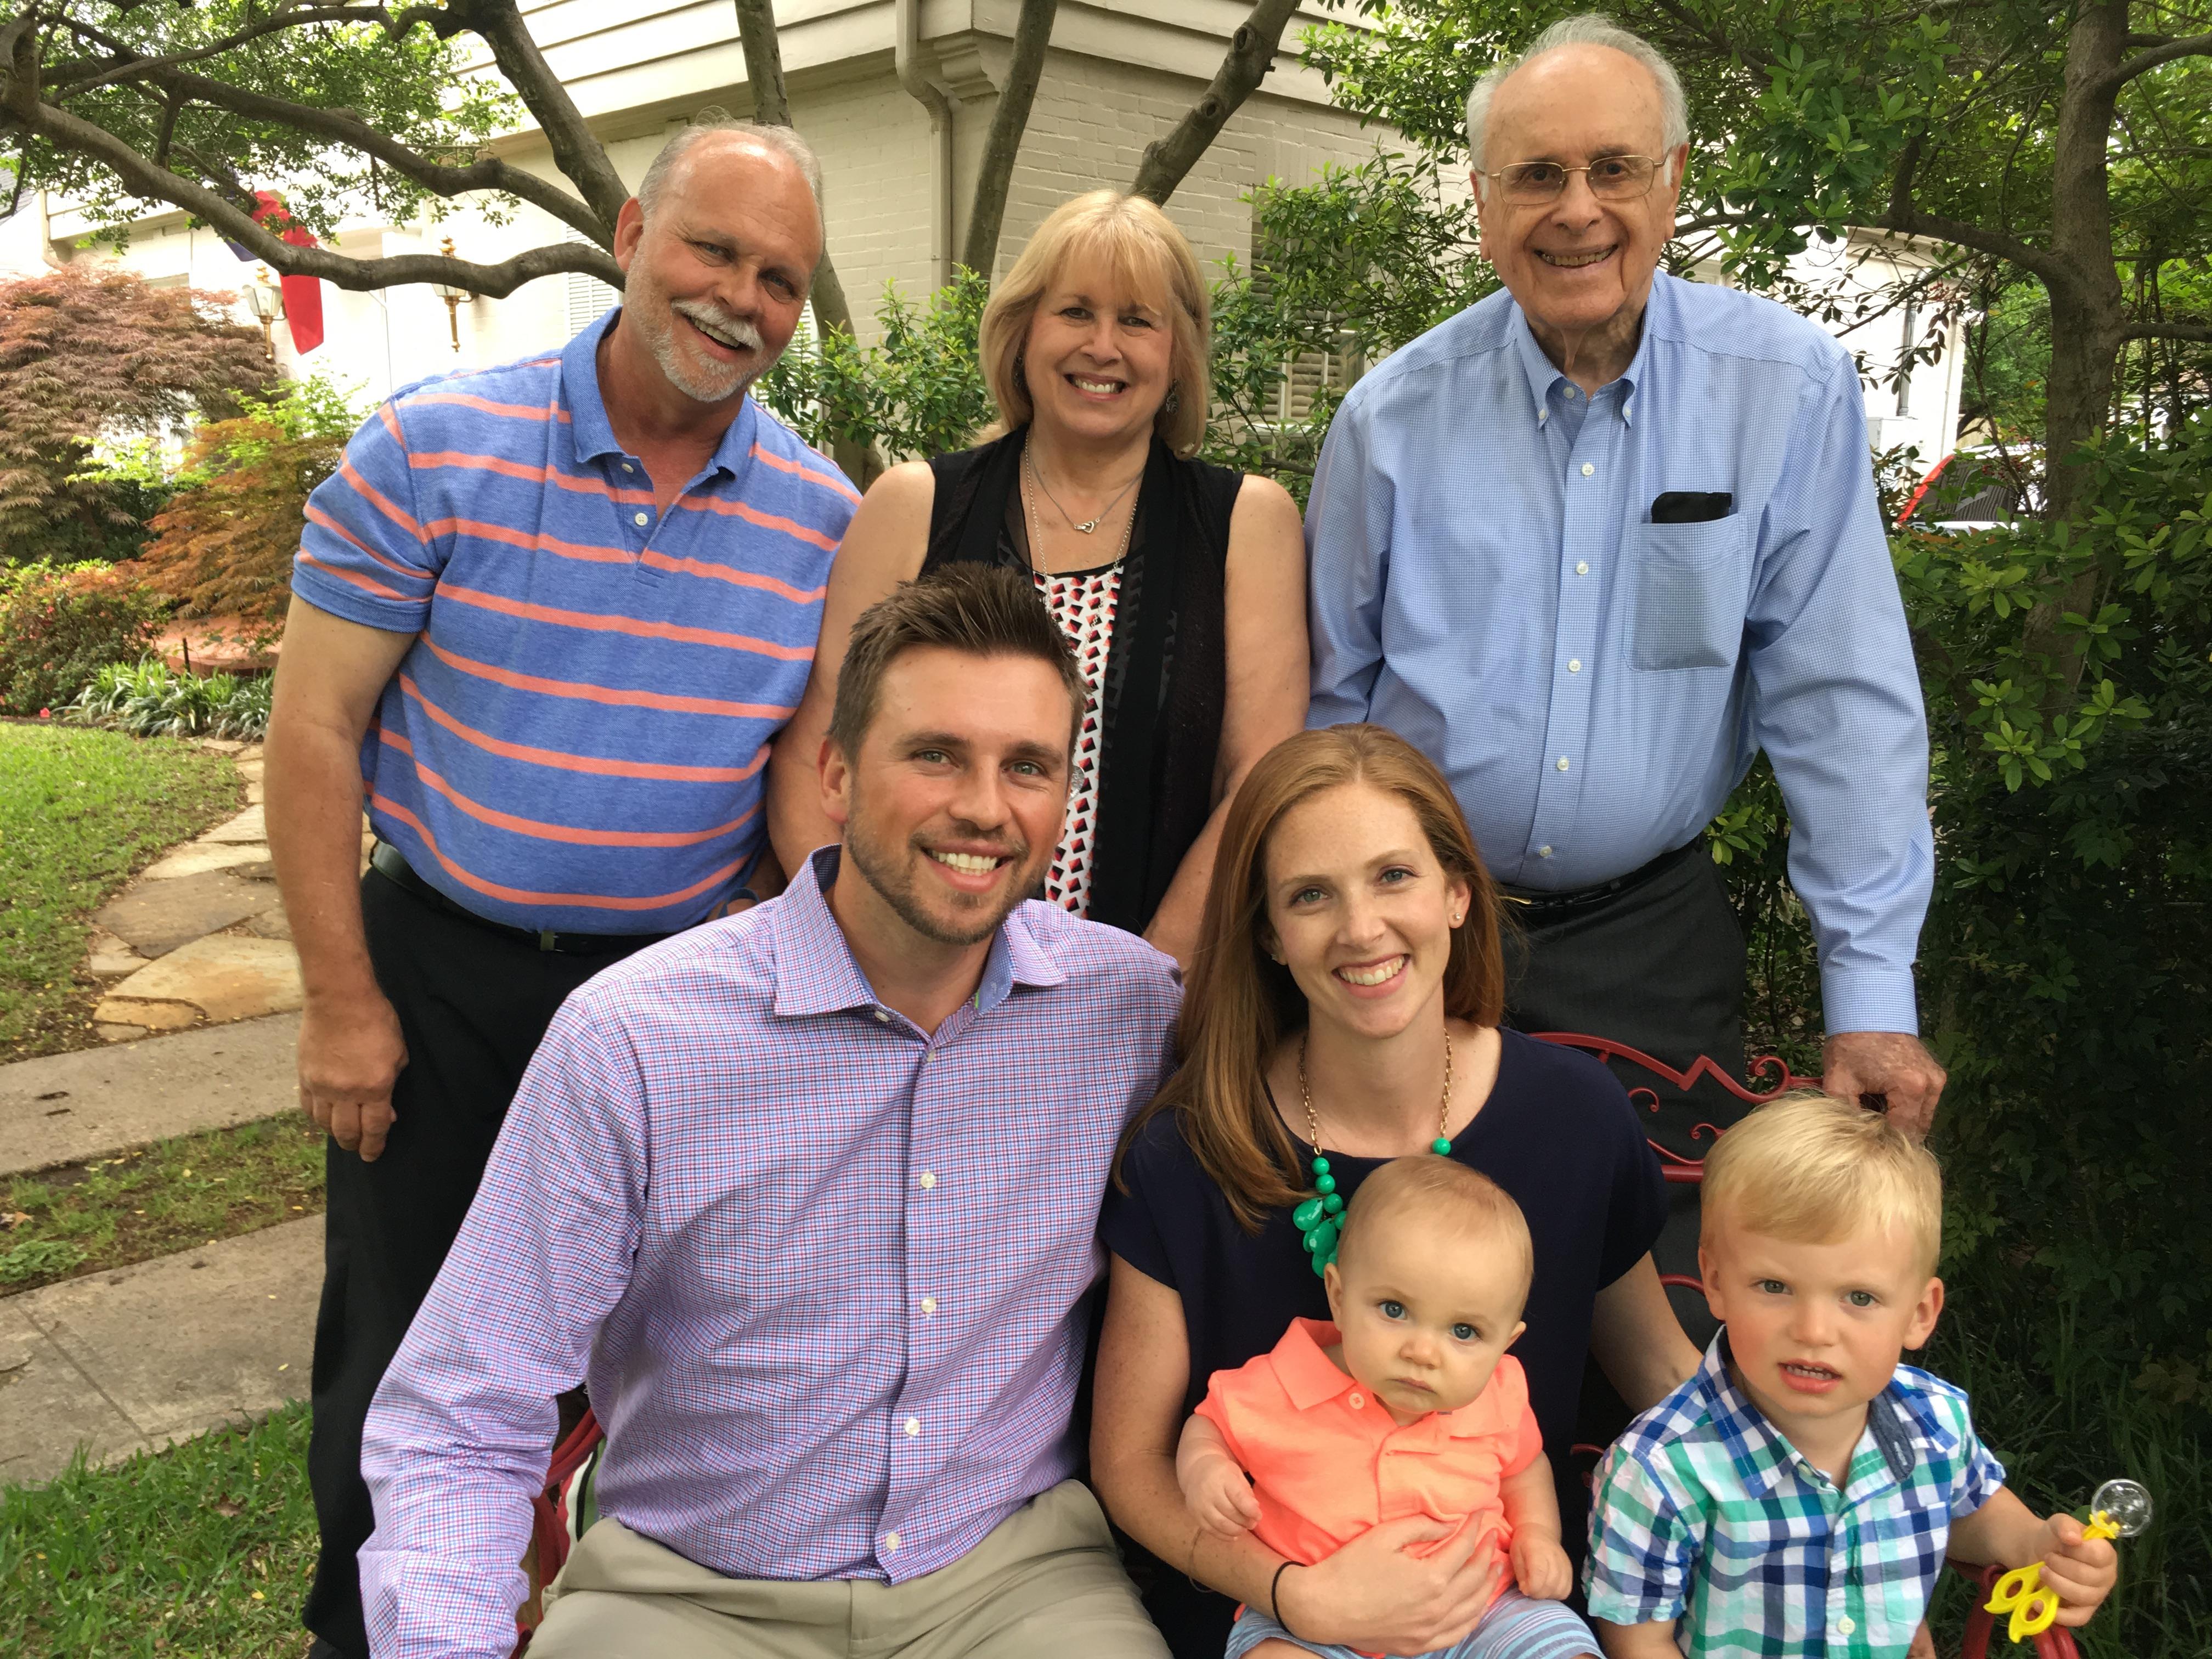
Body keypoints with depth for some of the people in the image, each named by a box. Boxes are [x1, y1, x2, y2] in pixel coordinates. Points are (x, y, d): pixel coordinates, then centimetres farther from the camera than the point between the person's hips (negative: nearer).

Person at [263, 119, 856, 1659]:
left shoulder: (827, 520, -4)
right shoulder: (432, 449, -10)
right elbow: (314, 732, -7)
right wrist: (342, 1001, -8)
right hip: (439, 969, -1)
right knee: (395, 1350, 12)